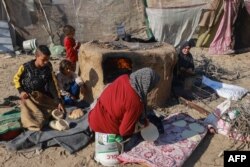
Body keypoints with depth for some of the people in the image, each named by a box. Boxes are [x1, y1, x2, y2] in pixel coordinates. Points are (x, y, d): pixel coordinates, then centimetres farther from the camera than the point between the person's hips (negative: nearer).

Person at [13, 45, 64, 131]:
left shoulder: (48, 67, -9)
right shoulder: (26, 67, -15)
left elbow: (53, 85, -4)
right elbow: (16, 79, 3)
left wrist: (58, 101, -9)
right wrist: (21, 91, -13)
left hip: (43, 96, 4)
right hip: (28, 96, -4)